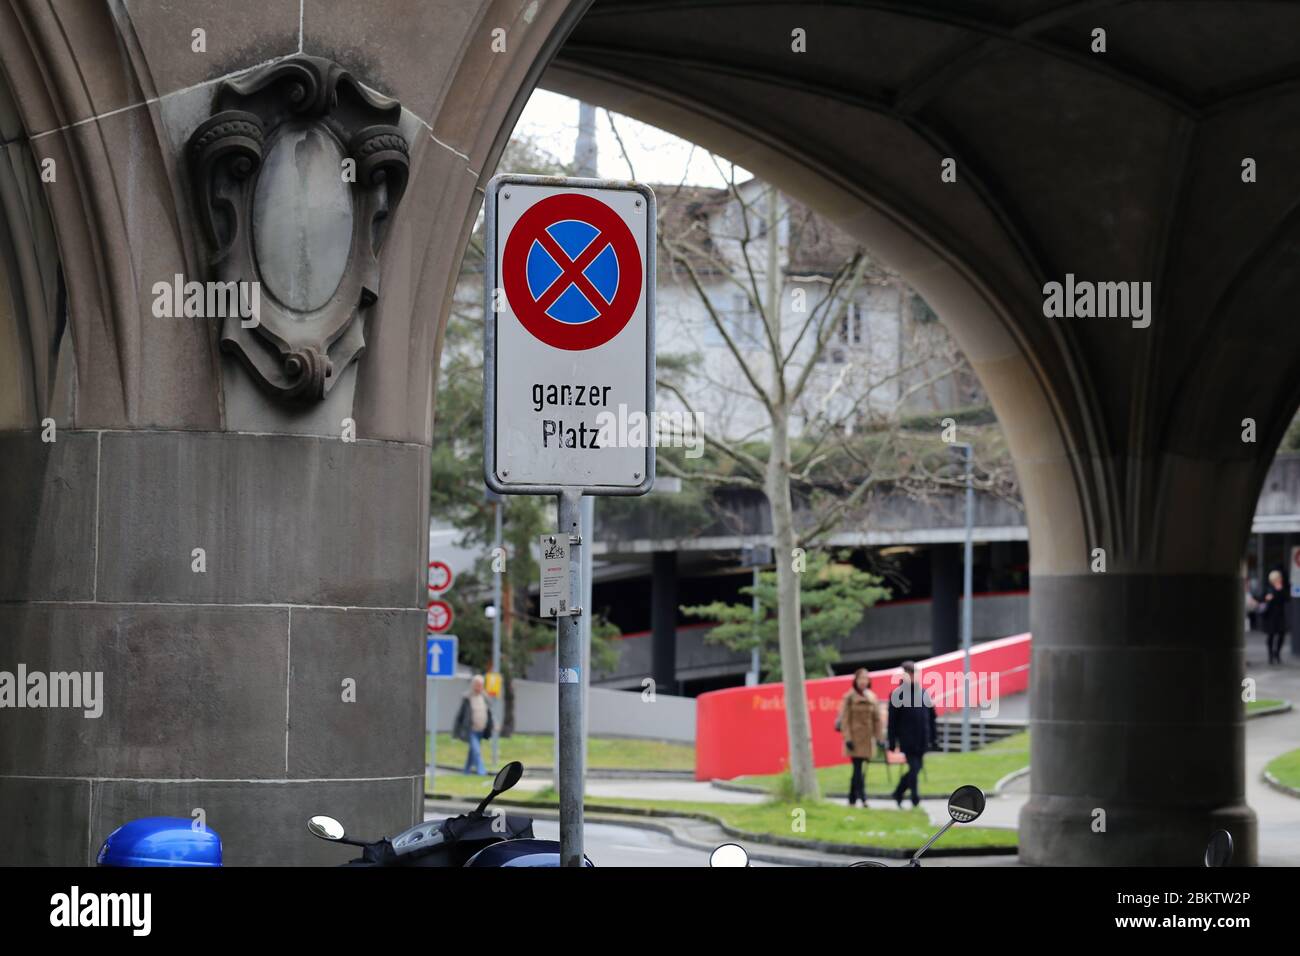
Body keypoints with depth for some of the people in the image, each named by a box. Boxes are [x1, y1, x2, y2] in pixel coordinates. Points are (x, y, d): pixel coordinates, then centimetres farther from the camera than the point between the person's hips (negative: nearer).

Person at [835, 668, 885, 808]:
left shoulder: (872, 698, 11)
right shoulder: (849, 697, -3)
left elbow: (877, 720, 13)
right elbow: (845, 719, -6)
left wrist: (880, 737, 7)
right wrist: (848, 738, -13)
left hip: (868, 739, 5)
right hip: (855, 737, -5)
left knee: (860, 770, 8)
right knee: (858, 769, -12)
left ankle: (852, 800, 16)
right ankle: (862, 798, -20)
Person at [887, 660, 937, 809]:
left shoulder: (925, 693, 10)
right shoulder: (897, 694, -4)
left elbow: (931, 717, 14)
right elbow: (892, 720, -4)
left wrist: (934, 738, 10)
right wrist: (892, 742, -7)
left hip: (922, 741, 5)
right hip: (907, 740, -5)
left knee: (915, 769, 10)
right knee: (914, 768, -10)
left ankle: (898, 793, 29)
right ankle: (916, 801, -6)